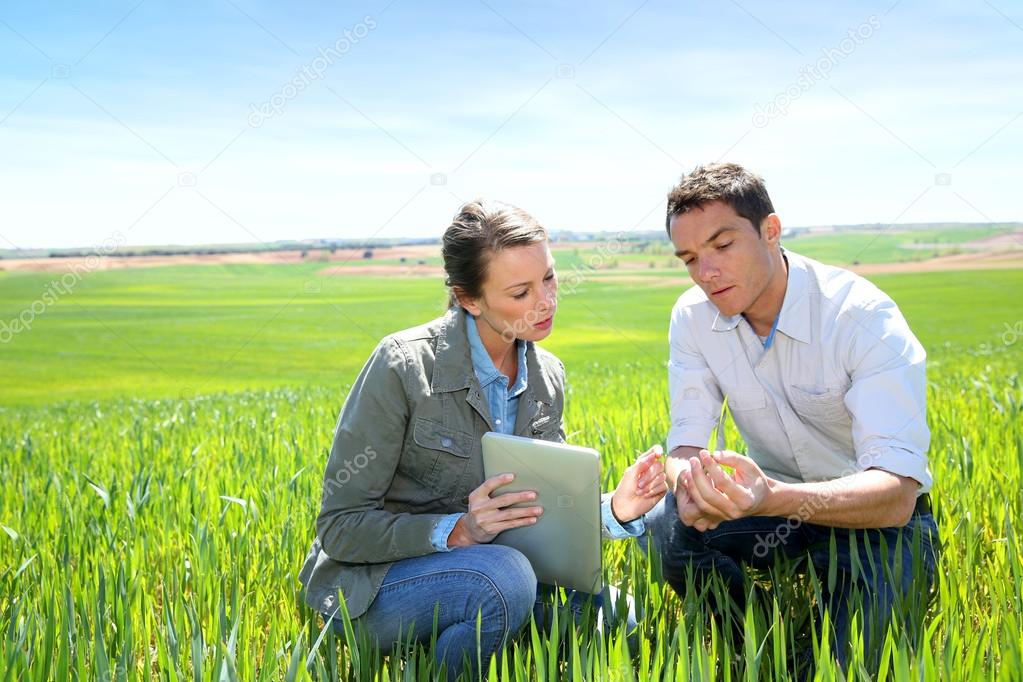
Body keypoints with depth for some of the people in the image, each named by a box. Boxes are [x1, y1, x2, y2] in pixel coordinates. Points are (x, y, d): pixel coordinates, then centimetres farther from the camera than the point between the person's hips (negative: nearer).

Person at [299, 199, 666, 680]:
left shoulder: (547, 376, 2)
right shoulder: (403, 366, -19)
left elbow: (542, 512, 9)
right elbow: (340, 527, -16)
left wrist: (614, 509, -12)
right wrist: (457, 531, -30)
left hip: (478, 564, 7)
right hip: (371, 582, -6)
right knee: (504, 578, -35)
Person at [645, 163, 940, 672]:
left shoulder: (865, 318, -25)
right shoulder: (693, 316, -8)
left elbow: (896, 493, -33)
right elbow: (687, 439, -11)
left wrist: (775, 498, -51)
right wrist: (688, 482, -37)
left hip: (876, 515, -4)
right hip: (776, 498, 5)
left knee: (839, 665, -30)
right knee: (666, 527, -24)